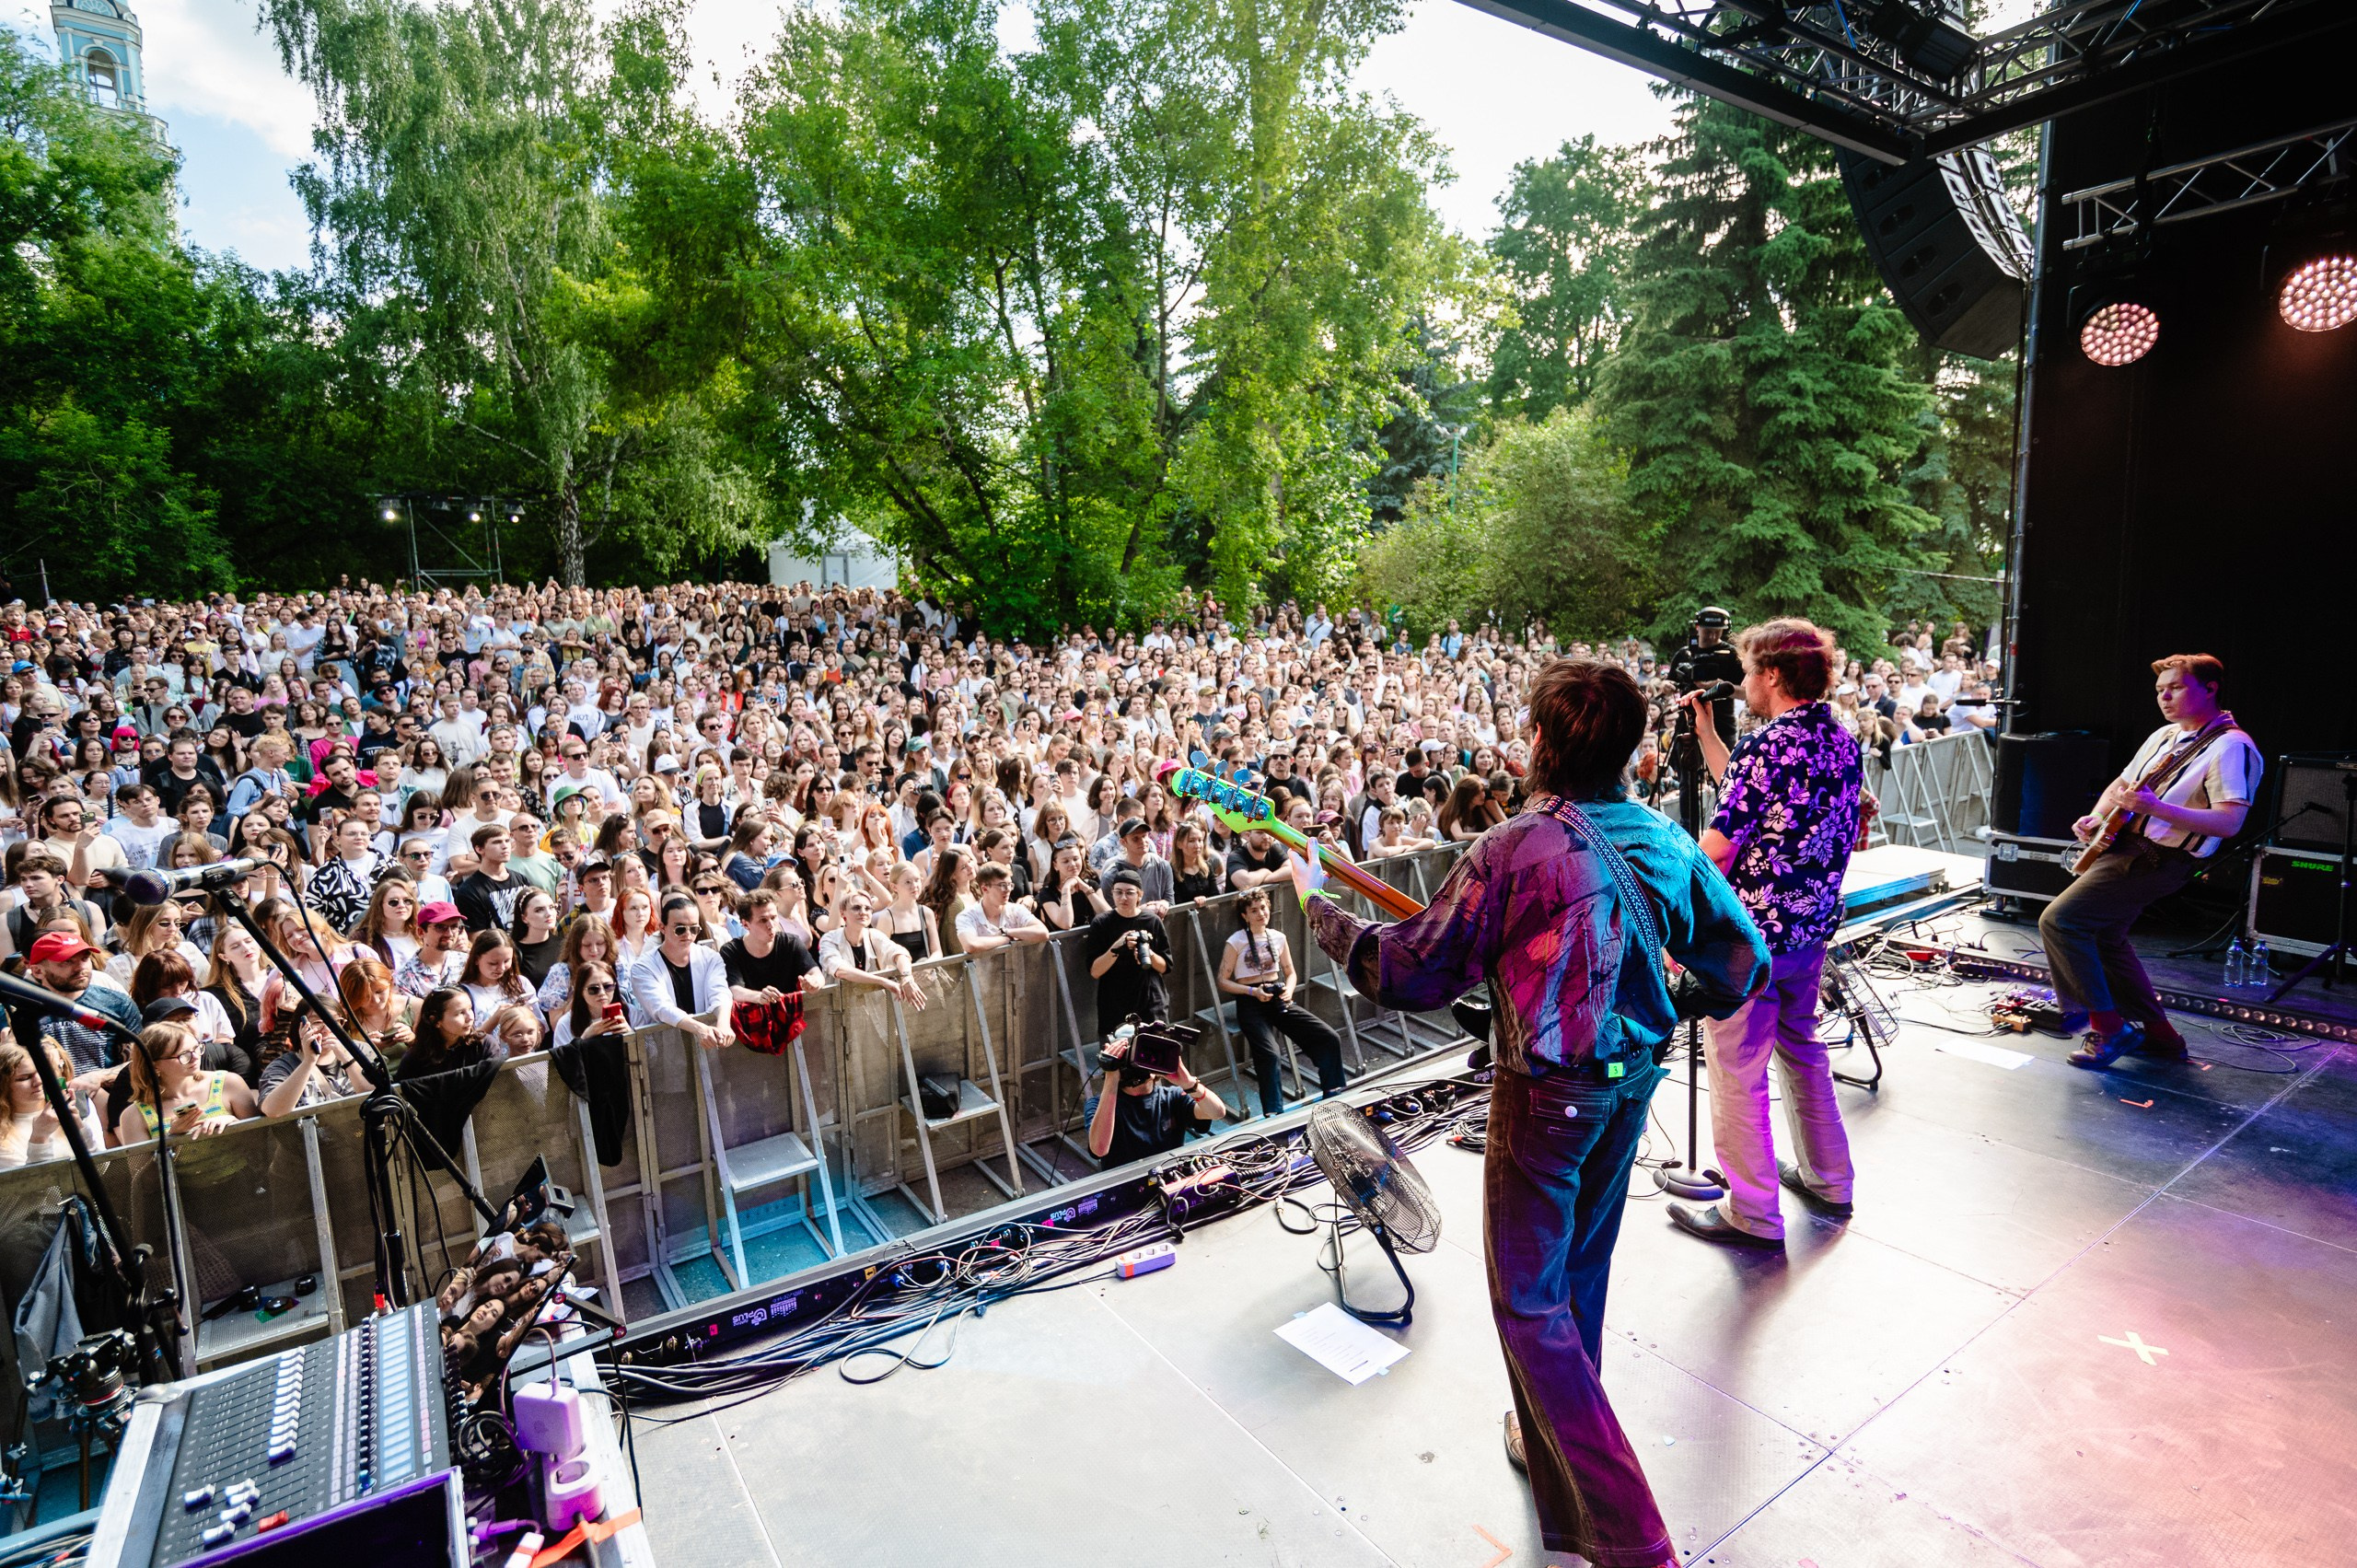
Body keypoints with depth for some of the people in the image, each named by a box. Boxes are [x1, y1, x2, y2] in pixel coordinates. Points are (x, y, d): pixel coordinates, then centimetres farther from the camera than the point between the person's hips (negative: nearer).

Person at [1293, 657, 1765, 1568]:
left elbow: (1410, 974, -19)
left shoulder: (1512, 851, -22)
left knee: (1528, 1297, 8)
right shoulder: (1666, 843, -3)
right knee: (1581, 1270, 25)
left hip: (1548, 1093, -7)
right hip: (1634, 1078, 7)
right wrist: (1676, 1006, 24)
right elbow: (1743, 959, 7)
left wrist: (1318, 905, -6)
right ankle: (1552, 1439, 46)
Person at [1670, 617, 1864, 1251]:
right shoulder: (1844, 742, 6)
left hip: (1750, 931, -9)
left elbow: (1719, 846, -21)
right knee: (1802, 1049, 24)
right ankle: (1827, 1179, 39)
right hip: (1812, 924, 9)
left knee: (1738, 1070, 3)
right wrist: (1704, 732, 16)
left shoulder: (1767, 747, -21)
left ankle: (1753, 1214, 13)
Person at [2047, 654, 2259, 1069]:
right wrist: (2096, 817, 6)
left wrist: (2154, 807, -33)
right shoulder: (2165, 735, 15)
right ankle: (2159, 1034, 28)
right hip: (2124, 846, 10)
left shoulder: (2230, 746, -13)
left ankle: (2109, 1028, -8)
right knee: (2102, 937, 17)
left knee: (2058, 920, -19)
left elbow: (2229, 822, -23)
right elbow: (2120, 785, 25)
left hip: (2157, 860, -10)